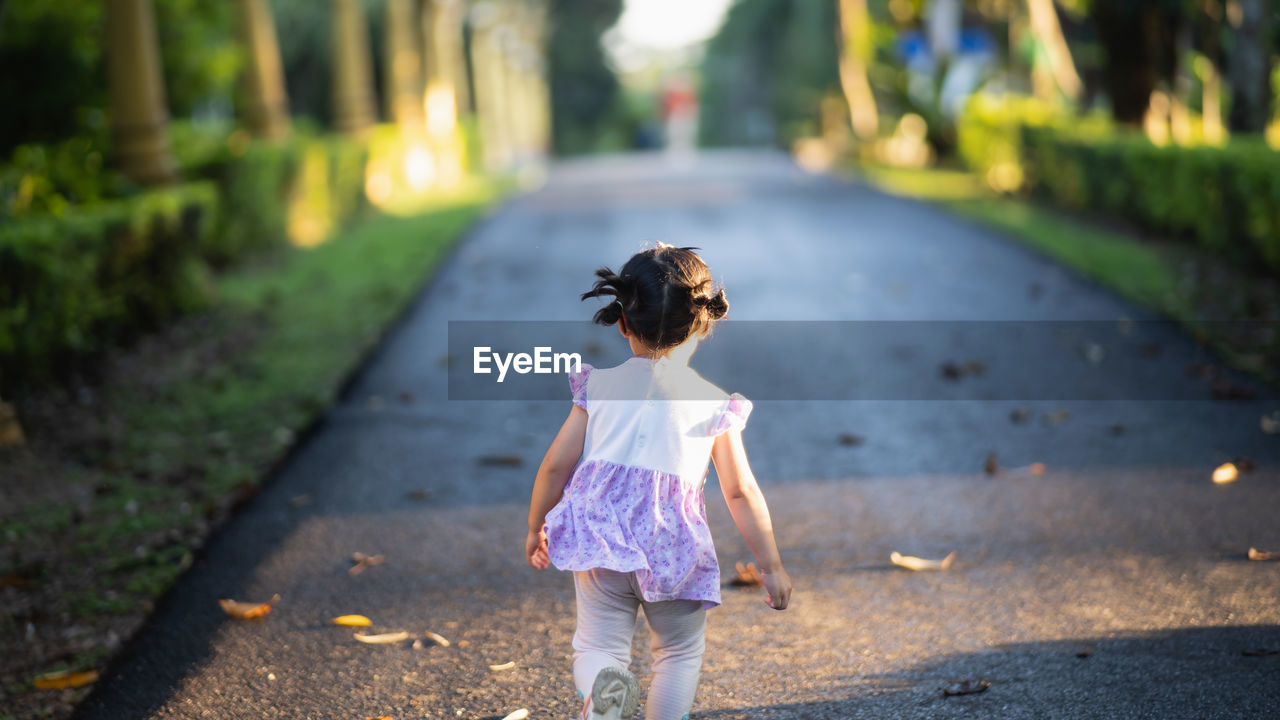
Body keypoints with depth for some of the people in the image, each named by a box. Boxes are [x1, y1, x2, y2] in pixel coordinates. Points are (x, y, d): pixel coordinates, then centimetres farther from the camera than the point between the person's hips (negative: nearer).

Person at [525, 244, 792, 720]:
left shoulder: (599, 386, 3)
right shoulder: (712, 401, -1)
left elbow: (556, 465, 3)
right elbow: (740, 492, -1)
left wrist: (535, 529, 19)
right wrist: (770, 566, 8)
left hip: (600, 538, 1)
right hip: (673, 548, -1)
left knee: (596, 645, 12)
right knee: (680, 653, 21)